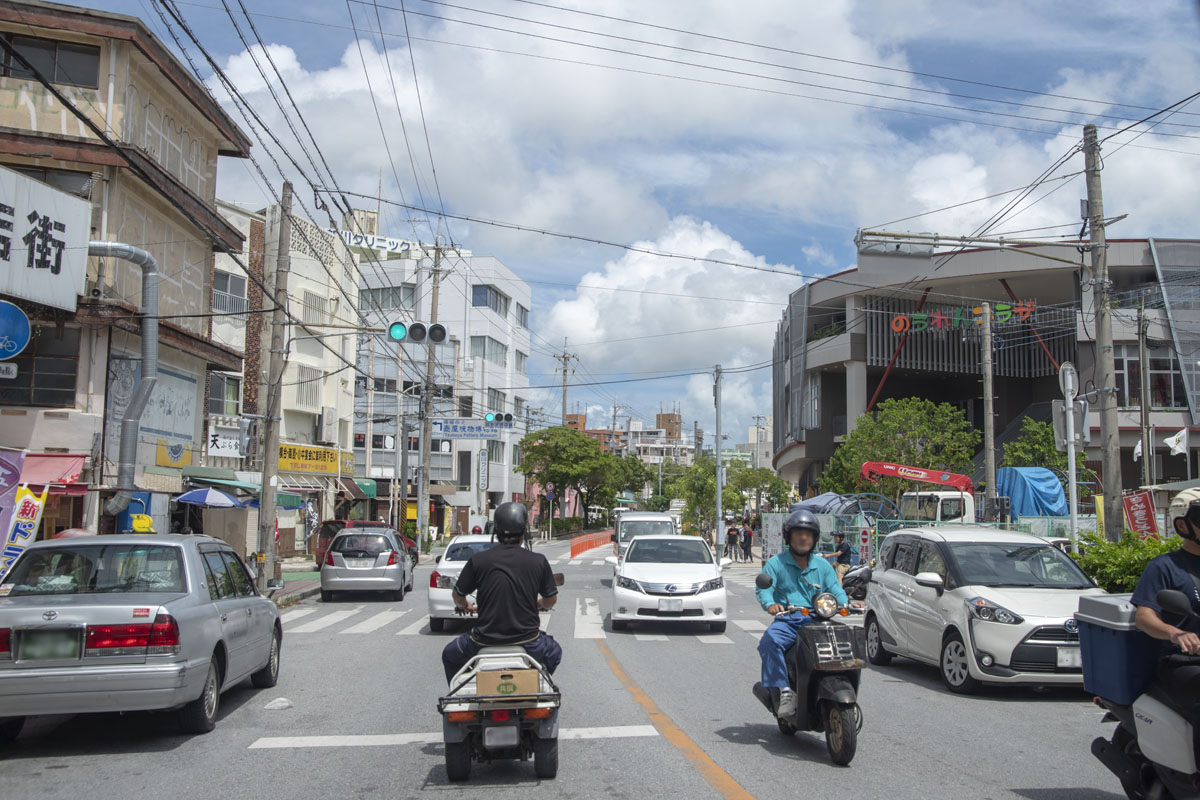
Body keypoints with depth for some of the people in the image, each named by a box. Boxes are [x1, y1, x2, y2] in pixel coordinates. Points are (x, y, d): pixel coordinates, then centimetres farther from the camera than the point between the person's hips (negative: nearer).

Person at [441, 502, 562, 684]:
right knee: (553, 653, 33)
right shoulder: (538, 561, -6)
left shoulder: (478, 560, -7)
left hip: (484, 640, 0)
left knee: (450, 656, 29)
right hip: (526, 640, 1)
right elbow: (551, 600, 6)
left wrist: (464, 606, 29)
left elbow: (457, 595, 5)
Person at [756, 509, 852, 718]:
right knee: (771, 640, -35)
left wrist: (848, 604, -12)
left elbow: (835, 590, 11)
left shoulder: (823, 566, 19)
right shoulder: (776, 563, 8)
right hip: (786, 621, -3)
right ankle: (784, 691, -31)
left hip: (817, 622, 3)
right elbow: (763, 588, -5)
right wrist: (770, 604, -28)